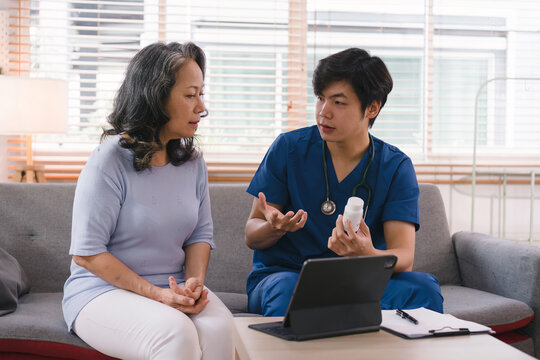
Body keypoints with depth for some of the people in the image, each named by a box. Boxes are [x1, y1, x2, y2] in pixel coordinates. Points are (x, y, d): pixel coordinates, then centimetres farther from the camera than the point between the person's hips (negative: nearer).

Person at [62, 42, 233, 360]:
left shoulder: (193, 162, 8)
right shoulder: (110, 160, -11)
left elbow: (201, 234, 11)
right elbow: (87, 253, -12)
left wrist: (195, 281, -10)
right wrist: (155, 294, -19)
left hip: (176, 290, 5)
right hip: (103, 291, -5)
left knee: (220, 328, -28)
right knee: (176, 333, -35)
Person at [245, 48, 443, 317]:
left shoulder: (396, 168, -2)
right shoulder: (288, 148, -3)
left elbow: (404, 257, -12)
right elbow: (251, 236, -1)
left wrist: (368, 255, -36)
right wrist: (275, 227, -26)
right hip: (283, 273, -1)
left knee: (423, 286, -25)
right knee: (288, 290, -37)